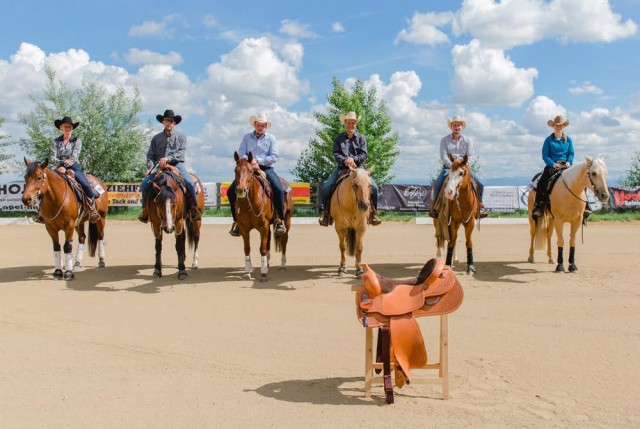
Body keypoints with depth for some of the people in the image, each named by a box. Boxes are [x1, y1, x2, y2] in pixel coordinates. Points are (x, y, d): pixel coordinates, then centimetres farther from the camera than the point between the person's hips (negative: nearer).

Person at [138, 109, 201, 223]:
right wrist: (151, 167, -6)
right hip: (160, 166, 2)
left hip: (176, 164, -2)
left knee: (189, 183, -28)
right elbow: (150, 155, 12)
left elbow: (181, 153, -5)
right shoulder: (156, 138, 14)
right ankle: (145, 209, 2)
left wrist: (168, 158, -20)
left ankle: (194, 208, -11)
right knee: (144, 184, -16)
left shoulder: (181, 136, 8)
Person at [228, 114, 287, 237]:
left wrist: (258, 160, -14)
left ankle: (279, 220, -15)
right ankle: (237, 220, 0)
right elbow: (241, 154, 2)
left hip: (266, 168, -2)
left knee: (278, 189, -29)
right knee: (231, 191, -14)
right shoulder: (247, 137, 13)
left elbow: (274, 157, -3)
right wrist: (250, 162, -17)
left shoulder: (271, 138, 8)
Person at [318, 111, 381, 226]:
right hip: (342, 167, 0)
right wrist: (344, 160, -19)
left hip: (358, 167, 0)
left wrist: (353, 159, -18)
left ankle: (374, 213, -1)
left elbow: (364, 155, 1)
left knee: (373, 187, -19)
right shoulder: (338, 138, 9)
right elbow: (336, 153, 0)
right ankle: (325, 213, 2)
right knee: (326, 187, -17)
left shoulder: (361, 138, 8)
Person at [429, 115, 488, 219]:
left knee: (479, 184, -15)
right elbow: (443, 156, -5)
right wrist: (452, 165, -21)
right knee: (437, 184, -28)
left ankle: (480, 205, 7)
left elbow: (471, 156, -1)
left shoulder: (467, 140, 8)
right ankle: (435, 205, -11)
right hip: (448, 167, -1)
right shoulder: (445, 140, 5)